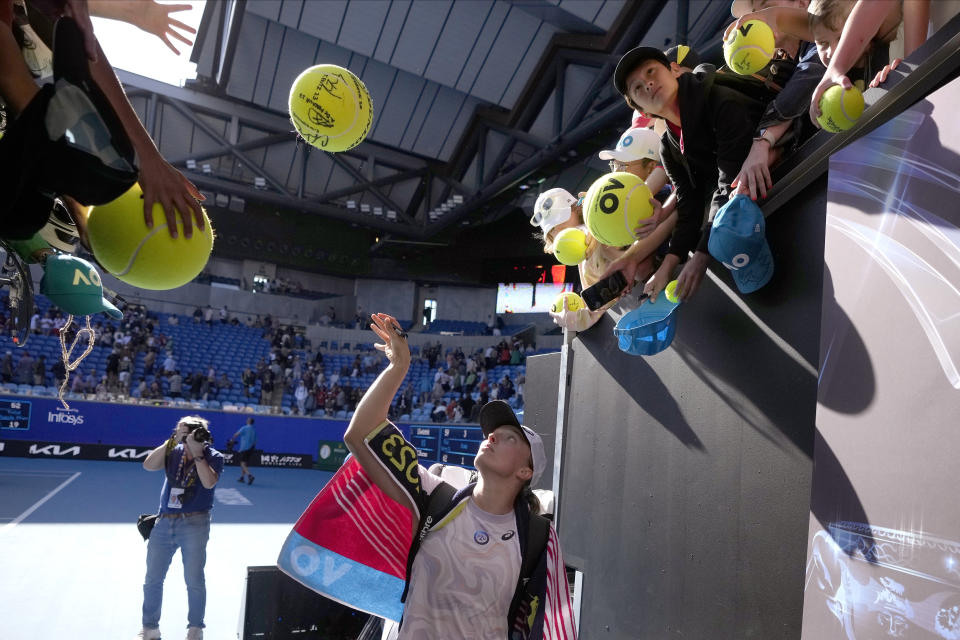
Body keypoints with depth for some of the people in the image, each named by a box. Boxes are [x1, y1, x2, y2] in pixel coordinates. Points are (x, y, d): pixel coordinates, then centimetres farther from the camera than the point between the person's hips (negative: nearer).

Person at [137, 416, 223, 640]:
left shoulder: (214, 456, -5)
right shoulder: (175, 452, 4)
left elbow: (209, 482, -22)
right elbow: (149, 465, -10)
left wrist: (197, 453, -22)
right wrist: (172, 441, -15)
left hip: (194, 523, -4)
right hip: (164, 522, 4)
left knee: (194, 580, 4)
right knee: (153, 579, 12)